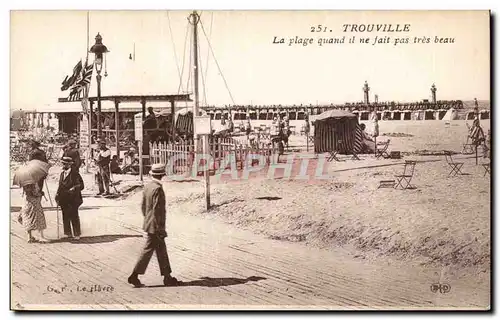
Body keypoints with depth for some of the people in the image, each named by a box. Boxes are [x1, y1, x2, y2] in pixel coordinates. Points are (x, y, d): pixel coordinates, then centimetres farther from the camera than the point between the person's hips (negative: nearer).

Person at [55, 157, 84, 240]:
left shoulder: (75, 174, -10)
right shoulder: (62, 174, 12)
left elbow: (81, 185, -12)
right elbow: (60, 186, 18)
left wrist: (74, 189, -24)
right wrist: (58, 194, 6)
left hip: (73, 200, -6)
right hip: (64, 200, 7)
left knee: (74, 217, 0)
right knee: (65, 217, 10)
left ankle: (77, 234, 9)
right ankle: (68, 233, 20)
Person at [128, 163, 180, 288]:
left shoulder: (147, 187, 7)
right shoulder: (158, 189, -20)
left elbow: (143, 206, 14)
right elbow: (156, 209, -23)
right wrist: (160, 228, -18)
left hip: (149, 224, 9)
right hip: (155, 226, -9)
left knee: (161, 250, 13)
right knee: (148, 250, 1)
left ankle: (167, 277, 18)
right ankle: (134, 275, 7)